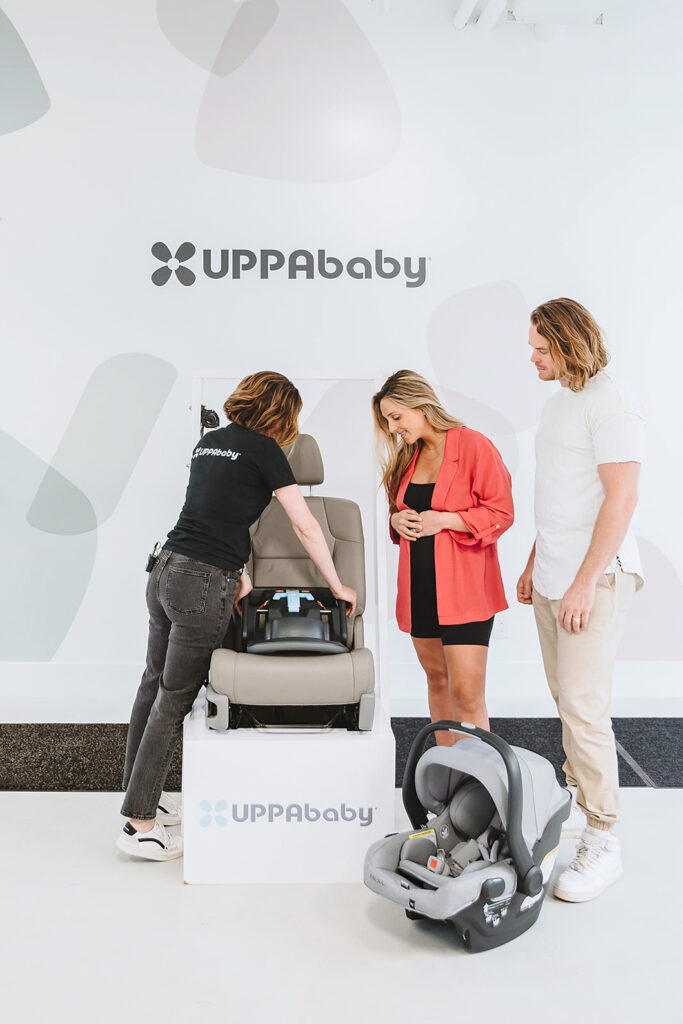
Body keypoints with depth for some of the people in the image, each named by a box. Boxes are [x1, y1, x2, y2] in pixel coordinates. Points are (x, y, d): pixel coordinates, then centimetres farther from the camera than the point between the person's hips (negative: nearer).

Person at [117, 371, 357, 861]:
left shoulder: (209, 441, 17)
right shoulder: (263, 449, -6)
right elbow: (306, 527, -5)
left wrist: (236, 571, 18)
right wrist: (338, 587, 4)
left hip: (166, 569, 8)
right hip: (203, 586, -8)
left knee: (155, 686, 18)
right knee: (174, 701, 0)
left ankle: (140, 794, 34)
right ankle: (140, 825, 10)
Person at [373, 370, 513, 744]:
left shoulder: (474, 445, -10)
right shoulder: (407, 457, 12)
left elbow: (501, 513, -11)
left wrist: (445, 521, -20)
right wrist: (397, 520, 1)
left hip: (463, 587, -7)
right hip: (419, 587, 7)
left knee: (466, 693, -8)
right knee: (436, 680, 15)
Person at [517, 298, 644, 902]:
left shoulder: (608, 402, -13)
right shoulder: (561, 399, 15)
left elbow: (622, 497, -19)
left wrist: (585, 583, -20)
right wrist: (534, 564, 20)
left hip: (594, 580, -9)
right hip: (553, 579, 9)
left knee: (584, 707, -7)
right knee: (566, 699, 15)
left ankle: (602, 842, 4)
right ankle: (579, 800, 30)